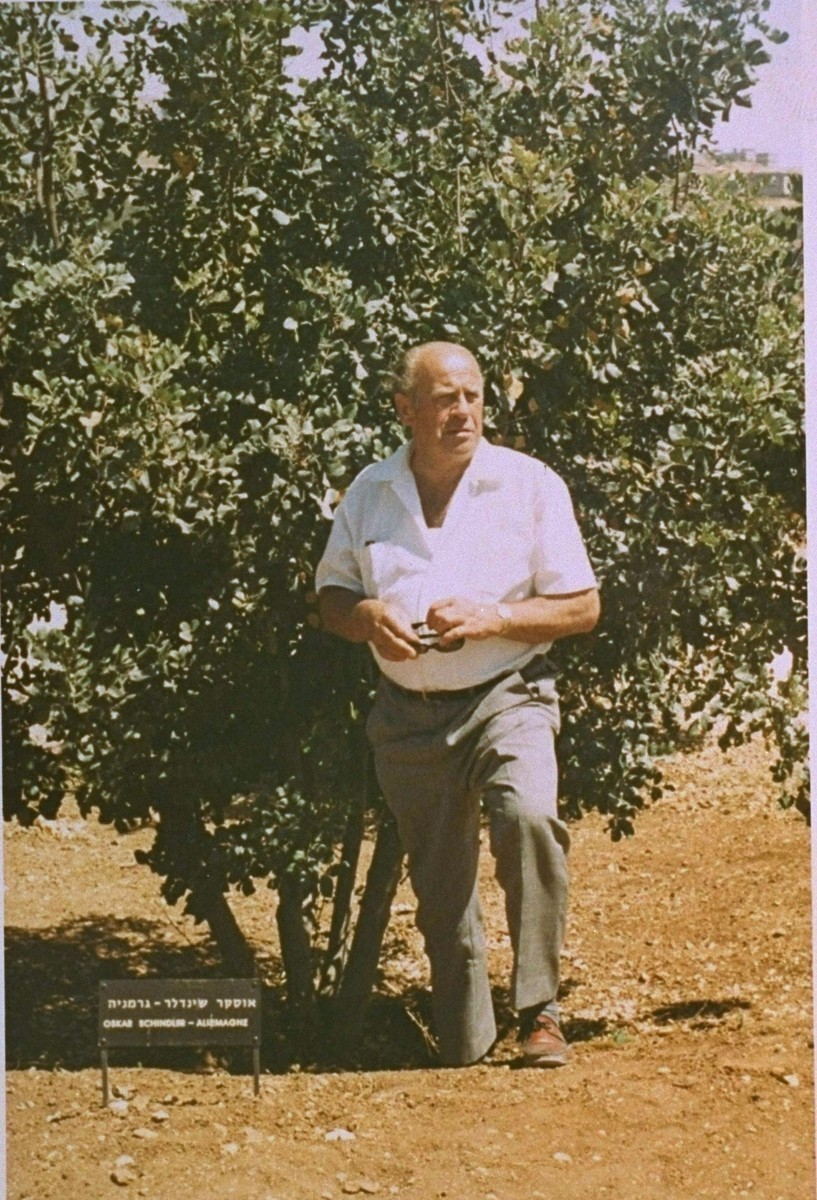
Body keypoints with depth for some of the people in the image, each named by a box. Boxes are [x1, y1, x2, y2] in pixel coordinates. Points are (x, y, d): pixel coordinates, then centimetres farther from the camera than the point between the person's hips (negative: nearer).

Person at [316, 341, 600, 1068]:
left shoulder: (530, 485, -3)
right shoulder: (369, 494, 6)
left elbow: (583, 607, -3)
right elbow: (331, 596, 13)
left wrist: (494, 618, -17)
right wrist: (368, 617, -10)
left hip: (507, 698, -3)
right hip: (408, 716, 3)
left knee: (529, 817, -32)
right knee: (440, 898, 9)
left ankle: (540, 1012, -21)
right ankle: (463, 1052, 24)